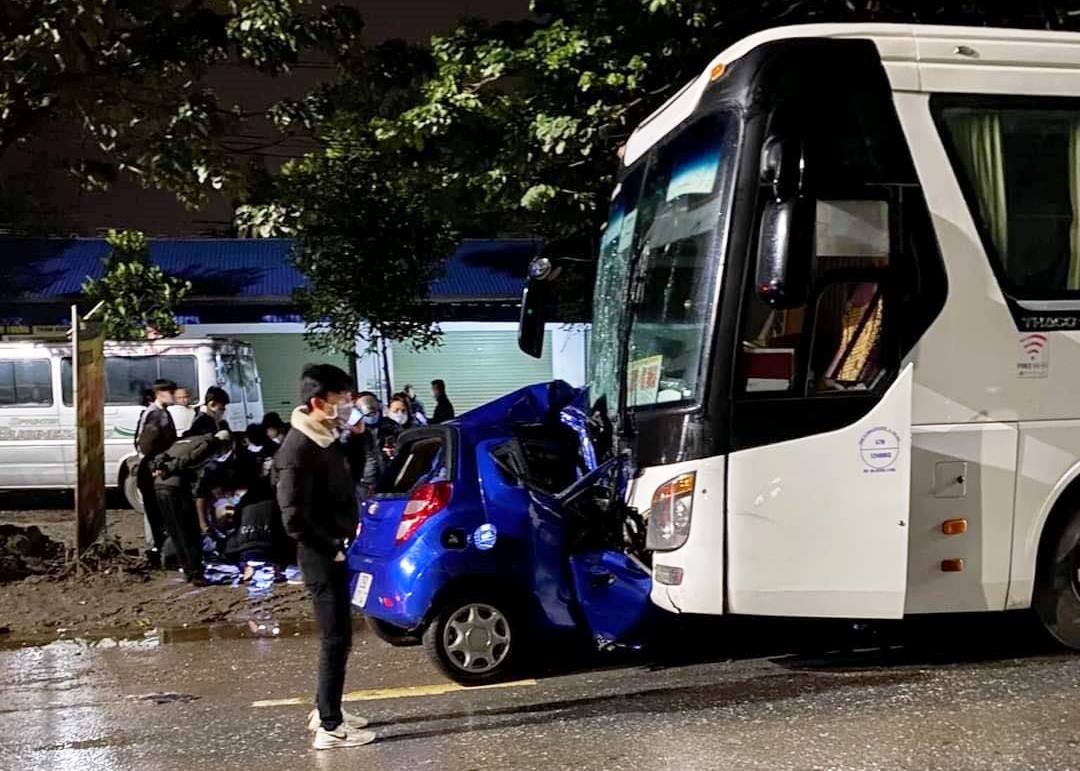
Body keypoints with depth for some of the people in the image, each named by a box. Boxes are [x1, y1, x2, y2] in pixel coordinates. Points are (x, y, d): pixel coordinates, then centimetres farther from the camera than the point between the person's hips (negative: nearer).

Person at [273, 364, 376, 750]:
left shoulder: (327, 438, 8)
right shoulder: (298, 449, -20)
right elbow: (293, 517, -24)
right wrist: (331, 547, -17)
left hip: (336, 551, 9)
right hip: (322, 556, -9)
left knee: (338, 633, 18)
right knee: (336, 637, -4)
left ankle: (326, 709, 31)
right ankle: (330, 728, 4)